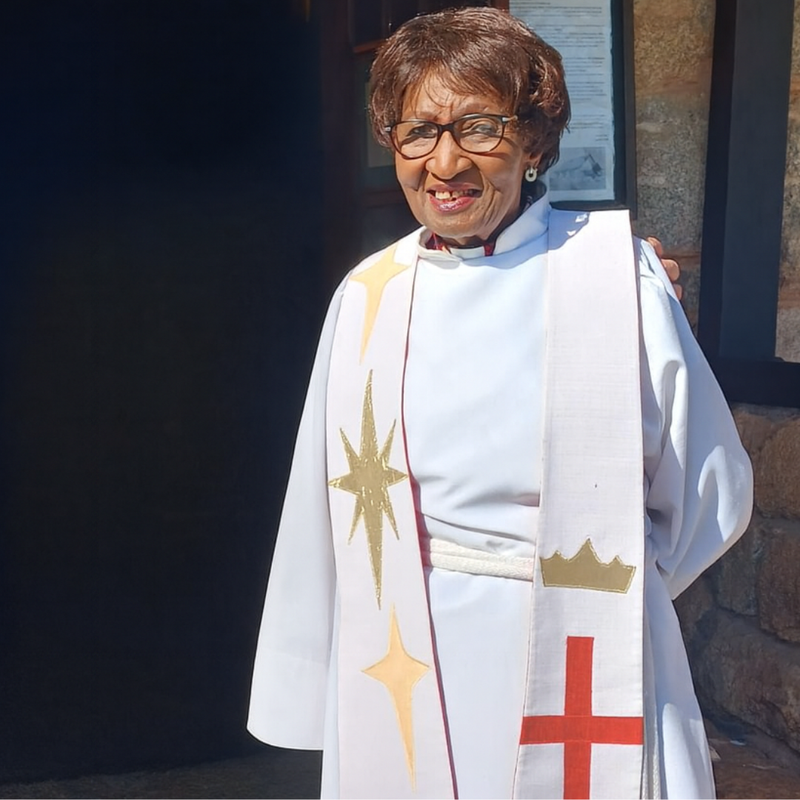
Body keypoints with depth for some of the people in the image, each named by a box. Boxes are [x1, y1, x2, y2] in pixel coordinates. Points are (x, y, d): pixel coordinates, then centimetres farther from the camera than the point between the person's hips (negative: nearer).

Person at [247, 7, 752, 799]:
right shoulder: (368, 297, 1)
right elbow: (324, 510, 7)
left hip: (575, 666, -2)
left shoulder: (617, 275, -8)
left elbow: (709, 493, -3)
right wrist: (315, 699, 11)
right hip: (408, 675, 3)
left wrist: (595, 581, -7)